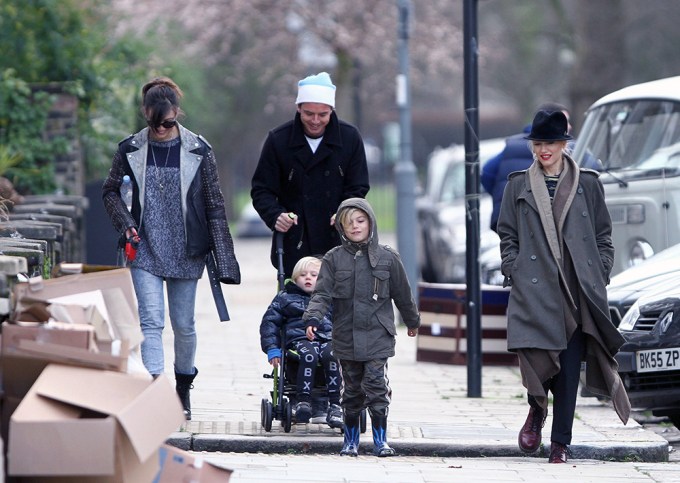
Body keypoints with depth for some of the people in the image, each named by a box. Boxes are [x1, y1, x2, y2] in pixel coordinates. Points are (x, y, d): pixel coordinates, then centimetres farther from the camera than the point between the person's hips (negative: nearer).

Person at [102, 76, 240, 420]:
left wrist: (222, 259, -3)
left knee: (183, 324, 8)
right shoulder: (131, 149, -1)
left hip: (186, 251, 0)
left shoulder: (198, 150, -4)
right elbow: (110, 191, 14)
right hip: (145, 250, 0)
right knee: (151, 320, -12)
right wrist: (125, 224, -3)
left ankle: (183, 390, 28)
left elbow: (214, 206, 0)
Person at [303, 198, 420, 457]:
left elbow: (402, 294, 13)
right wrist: (313, 318, -20)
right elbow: (322, 293, -3)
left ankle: (380, 439, 0)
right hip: (346, 336, 1)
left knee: (376, 387, -9)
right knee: (351, 390, 9)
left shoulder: (387, 257, 2)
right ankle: (350, 440, 20)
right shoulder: (334, 258, 3)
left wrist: (412, 321, 25)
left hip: (377, 337, -1)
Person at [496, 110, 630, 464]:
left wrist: (599, 279, 3)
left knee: (569, 369, -2)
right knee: (538, 356, -14)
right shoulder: (518, 186, 10)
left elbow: (604, 238, 12)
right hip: (534, 289, 0)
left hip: (577, 292, 0)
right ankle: (537, 411, 17)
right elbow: (507, 237, 11)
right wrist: (513, 276, 0)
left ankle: (560, 443, 6)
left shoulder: (588, 185, 9)